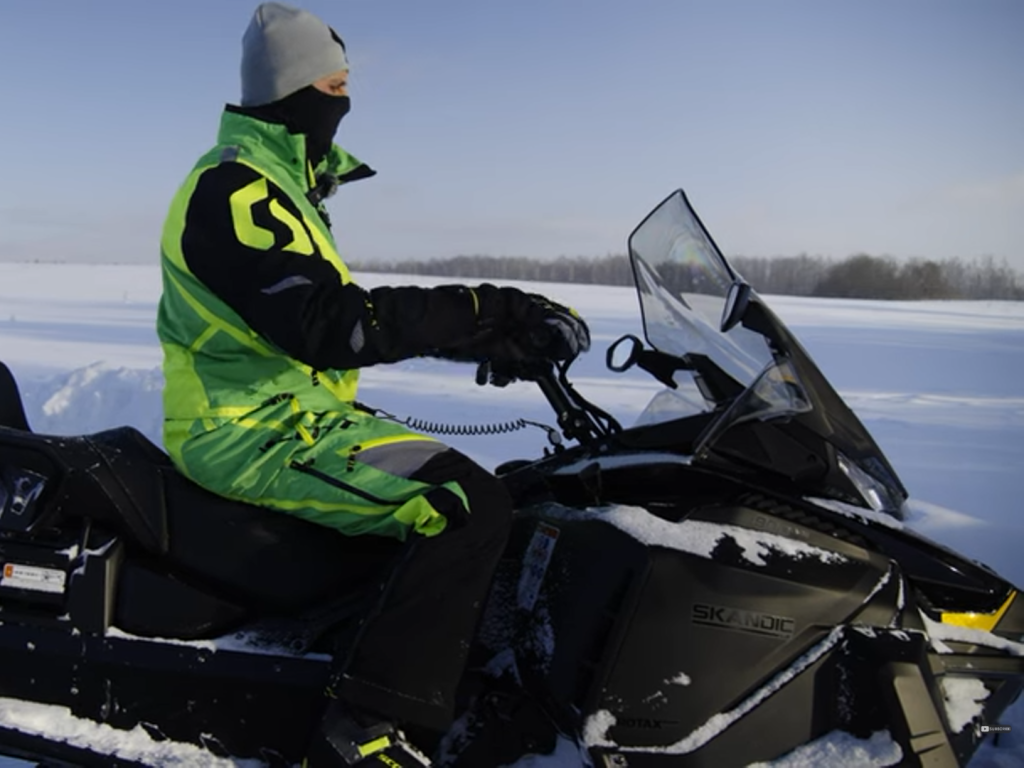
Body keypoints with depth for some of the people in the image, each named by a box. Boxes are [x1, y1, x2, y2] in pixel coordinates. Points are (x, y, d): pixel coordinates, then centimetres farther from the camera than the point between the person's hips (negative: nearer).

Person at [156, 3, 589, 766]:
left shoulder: (273, 186, 17)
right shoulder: (235, 189, -16)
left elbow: (345, 315, 15)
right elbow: (326, 325, -28)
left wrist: (485, 332, 7)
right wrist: (482, 311, -26)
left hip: (288, 413, 11)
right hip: (255, 432, -11)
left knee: (465, 487, 17)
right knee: (470, 506, -24)